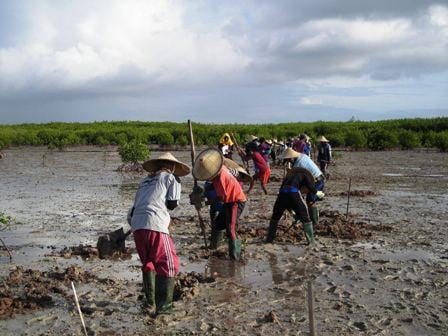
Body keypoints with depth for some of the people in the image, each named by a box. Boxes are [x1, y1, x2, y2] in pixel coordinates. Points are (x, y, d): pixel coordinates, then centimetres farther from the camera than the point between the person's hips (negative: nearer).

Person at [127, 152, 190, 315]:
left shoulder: (145, 181, 27)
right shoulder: (170, 178, 10)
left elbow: (134, 207, 23)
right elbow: (172, 204, 6)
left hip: (137, 227, 7)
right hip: (155, 226, -7)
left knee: (148, 264, 22)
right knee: (168, 265, 0)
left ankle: (150, 303, 25)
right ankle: (163, 306, -5)